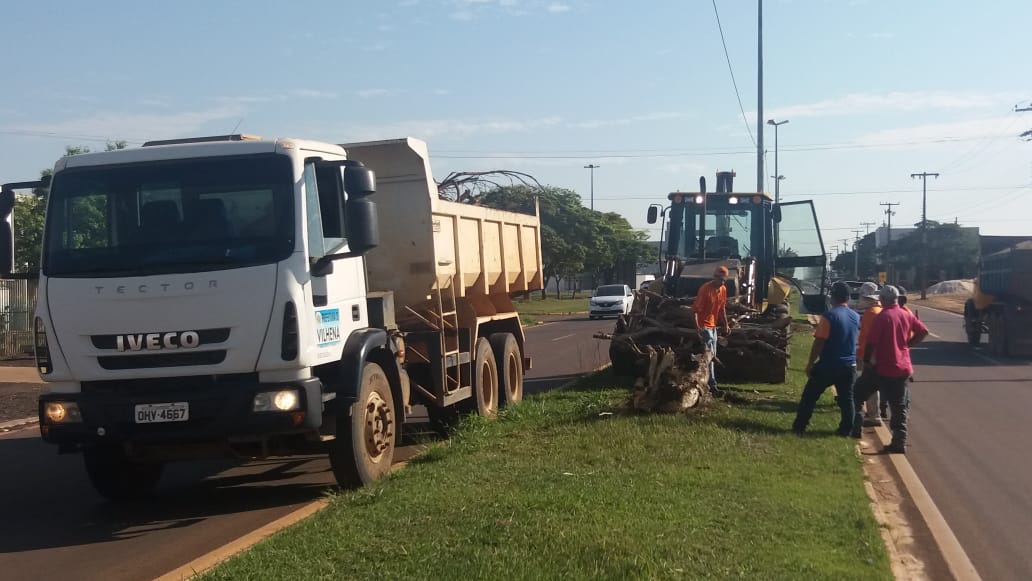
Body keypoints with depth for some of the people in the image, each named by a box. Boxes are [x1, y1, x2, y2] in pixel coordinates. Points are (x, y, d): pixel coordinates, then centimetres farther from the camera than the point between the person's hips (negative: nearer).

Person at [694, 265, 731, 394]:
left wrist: (726, 324, 10)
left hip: (713, 325, 8)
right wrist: (697, 326, -30)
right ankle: (712, 384, -14)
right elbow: (696, 309, -21)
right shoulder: (705, 289, -19)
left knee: (712, 355, 12)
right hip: (704, 325, -8)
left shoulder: (723, 289, 4)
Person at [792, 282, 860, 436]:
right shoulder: (856, 317, 4)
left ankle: (799, 426, 8)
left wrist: (810, 363, -10)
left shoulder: (829, 316, -16)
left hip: (828, 365, -5)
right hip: (849, 365, 5)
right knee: (847, 398, 11)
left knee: (810, 396, 5)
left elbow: (819, 342, -16)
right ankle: (847, 429, 11)